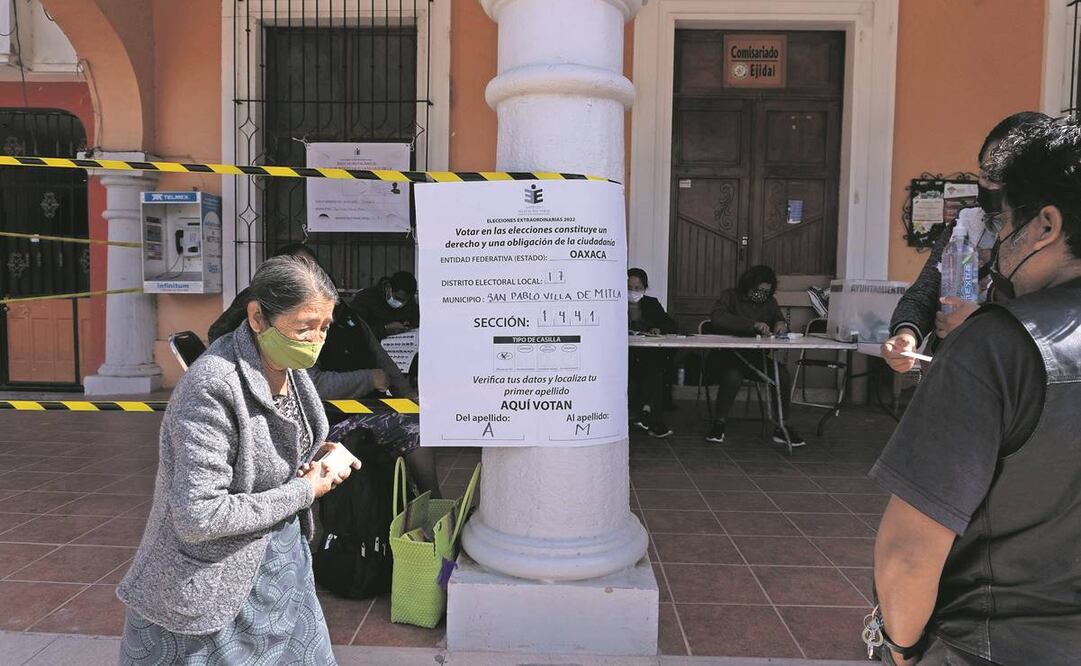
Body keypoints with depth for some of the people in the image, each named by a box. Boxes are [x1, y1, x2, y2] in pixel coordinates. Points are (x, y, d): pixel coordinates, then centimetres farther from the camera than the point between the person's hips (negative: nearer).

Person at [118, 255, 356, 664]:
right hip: (213, 588, -7)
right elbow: (198, 516, -29)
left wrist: (317, 454, -5)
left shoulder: (288, 370, -2)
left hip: (280, 560, 8)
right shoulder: (211, 389, -27)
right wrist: (302, 492, -20)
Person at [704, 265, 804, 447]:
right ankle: (719, 424, -18)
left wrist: (782, 324, -12)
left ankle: (781, 428, -7)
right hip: (725, 355, -5)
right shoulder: (731, 297, -5)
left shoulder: (770, 302, 13)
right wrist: (753, 324, -33)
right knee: (733, 376, -37)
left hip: (754, 357, 5)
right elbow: (717, 318, -24)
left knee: (782, 374, -21)